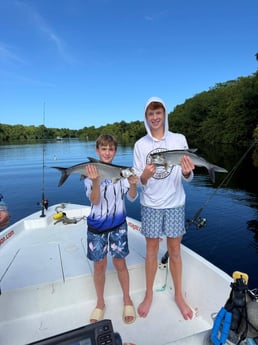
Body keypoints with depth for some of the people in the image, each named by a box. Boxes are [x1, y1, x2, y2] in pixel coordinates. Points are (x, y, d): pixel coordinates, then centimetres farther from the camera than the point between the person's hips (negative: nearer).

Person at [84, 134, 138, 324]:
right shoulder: (90, 173, -8)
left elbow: (132, 197, -9)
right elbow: (95, 201, -17)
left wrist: (133, 184, -31)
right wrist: (96, 182, -36)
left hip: (118, 224, 0)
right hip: (97, 225, 0)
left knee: (120, 263, 9)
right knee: (99, 265, 12)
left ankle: (127, 300, 33)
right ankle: (100, 303, 35)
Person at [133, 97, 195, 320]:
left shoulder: (179, 139, -3)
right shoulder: (140, 144, -2)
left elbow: (188, 178, -4)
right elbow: (139, 182, -3)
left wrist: (187, 173, -27)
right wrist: (145, 175, -26)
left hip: (175, 203, 0)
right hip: (150, 205, 0)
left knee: (175, 249, 11)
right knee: (152, 249, 11)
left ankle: (179, 295, 32)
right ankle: (149, 295, 31)